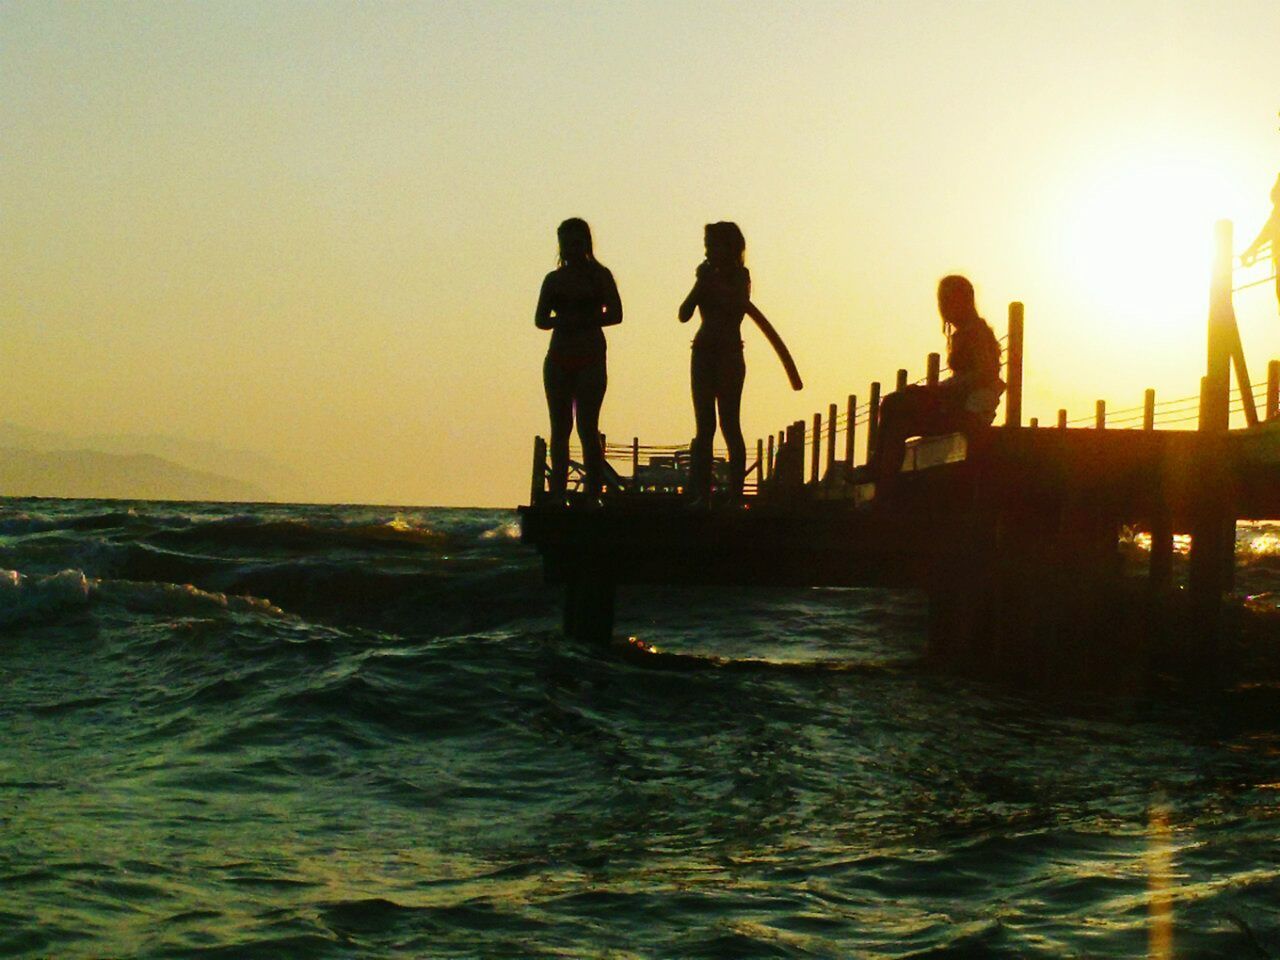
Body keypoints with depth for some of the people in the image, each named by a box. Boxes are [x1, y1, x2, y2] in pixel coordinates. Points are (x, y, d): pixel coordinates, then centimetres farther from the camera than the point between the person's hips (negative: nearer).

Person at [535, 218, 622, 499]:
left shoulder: (599, 275, 2)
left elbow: (615, 315, -5)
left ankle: (593, 494, -8)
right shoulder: (554, 279, 12)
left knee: (587, 428, -9)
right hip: (559, 358, 4)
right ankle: (557, 493, 4)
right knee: (559, 429, 3)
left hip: (590, 359, -4)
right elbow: (540, 320, 6)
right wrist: (561, 321, -16)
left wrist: (581, 320, -17)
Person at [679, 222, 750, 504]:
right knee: (704, 427, 2)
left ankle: (735, 494, -9)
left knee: (729, 424, -9)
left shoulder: (739, 276, 1)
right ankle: (702, 494, 1)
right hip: (703, 352, 5)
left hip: (728, 354, -5)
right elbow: (684, 314, 7)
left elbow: (737, 306, -17)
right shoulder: (708, 276, 14)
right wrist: (700, 284, -3)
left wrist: (712, 283, -12)